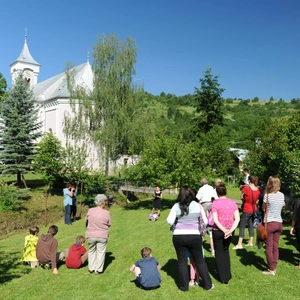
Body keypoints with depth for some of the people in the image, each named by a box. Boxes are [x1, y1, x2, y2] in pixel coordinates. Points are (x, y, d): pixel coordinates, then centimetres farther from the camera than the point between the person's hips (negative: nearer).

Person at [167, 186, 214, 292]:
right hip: (194, 236, 1)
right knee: (200, 261, 15)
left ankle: (184, 286, 20)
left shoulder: (176, 206, -3)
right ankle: (208, 285, 24)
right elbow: (205, 222, 3)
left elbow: (170, 221, -9)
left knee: (182, 261, 12)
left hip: (179, 236, -1)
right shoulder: (198, 206, -1)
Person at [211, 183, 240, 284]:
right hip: (230, 231, 4)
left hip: (218, 231, -4)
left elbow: (215, 220, -18)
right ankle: (228, 275, 27)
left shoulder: (215, 203, -10)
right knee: (225, 250, 25)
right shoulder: (232, 202, 0)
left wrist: (224, 230, -16)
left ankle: (223, 278, 16)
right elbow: (237, 218, -7)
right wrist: (231, 230, -12)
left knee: (219, 253, 12)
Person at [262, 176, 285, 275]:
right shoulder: (282, 195, 2)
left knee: (269, 247, 3)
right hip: (279, 223, 5)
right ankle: (274, 268, 18)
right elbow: (282, 205, 13)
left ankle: (271, 269, 8)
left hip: (269, 223, -5)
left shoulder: (267, 195, -13)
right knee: (275, 247, 12)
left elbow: (264, 209, -2)